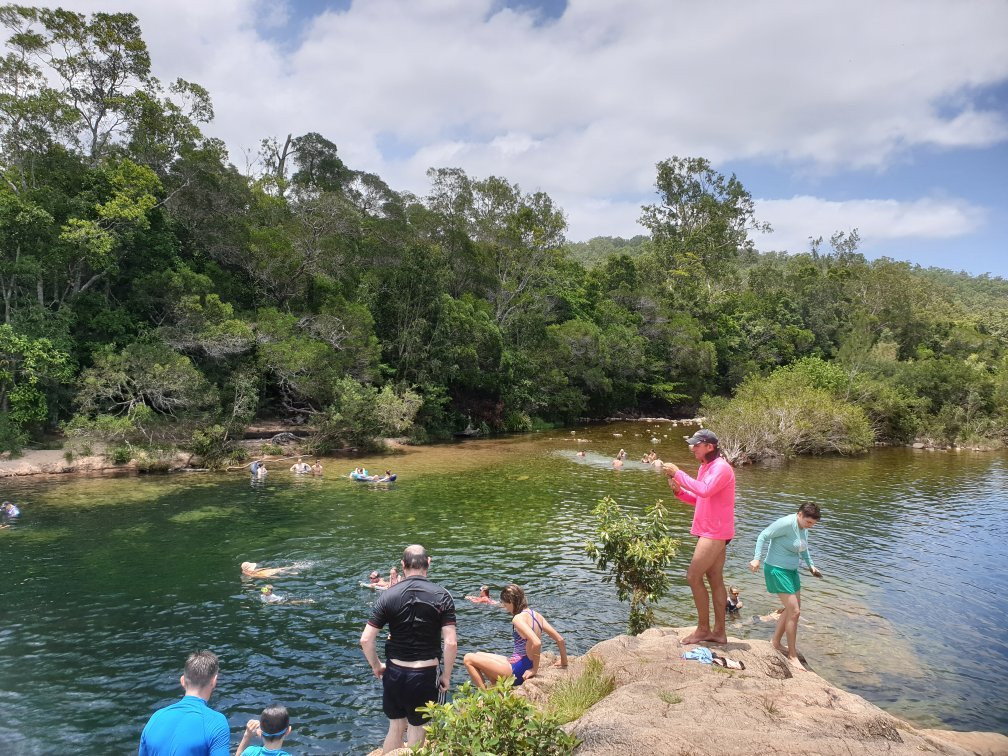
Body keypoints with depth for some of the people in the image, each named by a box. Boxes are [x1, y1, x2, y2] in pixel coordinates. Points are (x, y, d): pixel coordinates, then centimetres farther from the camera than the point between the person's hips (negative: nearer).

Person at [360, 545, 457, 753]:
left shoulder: (388, 595, -6)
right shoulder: (442, 596, -10)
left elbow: (366, 639, -8)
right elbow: (451, 643, -15)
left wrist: (376, 666, 8)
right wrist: (446, 675, -1)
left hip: (394, 671, 2)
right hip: (425, 674, -2)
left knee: (396, 728, 20)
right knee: (417, 734, 15)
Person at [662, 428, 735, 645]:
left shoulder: (721, 467, -16)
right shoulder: (706, 467, 14)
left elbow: (704, 491, -31)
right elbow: (698, 499, 18)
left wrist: (679, 474, -26)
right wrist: (679, 490, 1)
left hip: (715, 533, -10)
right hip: (710, 532, 10)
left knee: (693, 577, -7)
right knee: (715, 580, 12)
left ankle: (703, 628, 4)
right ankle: (719, 632, 18)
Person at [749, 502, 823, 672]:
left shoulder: (803, 528, 4)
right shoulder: (786, 523, -23)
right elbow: (763, 536, -23)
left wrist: (811, 565, 14)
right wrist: (757, 559, -29)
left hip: (791, 571, 10)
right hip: (777, 570, -10)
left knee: (792, 610, 16)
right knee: (794, 612, -9)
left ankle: (776, 643, 32)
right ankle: (792, 656, 2)